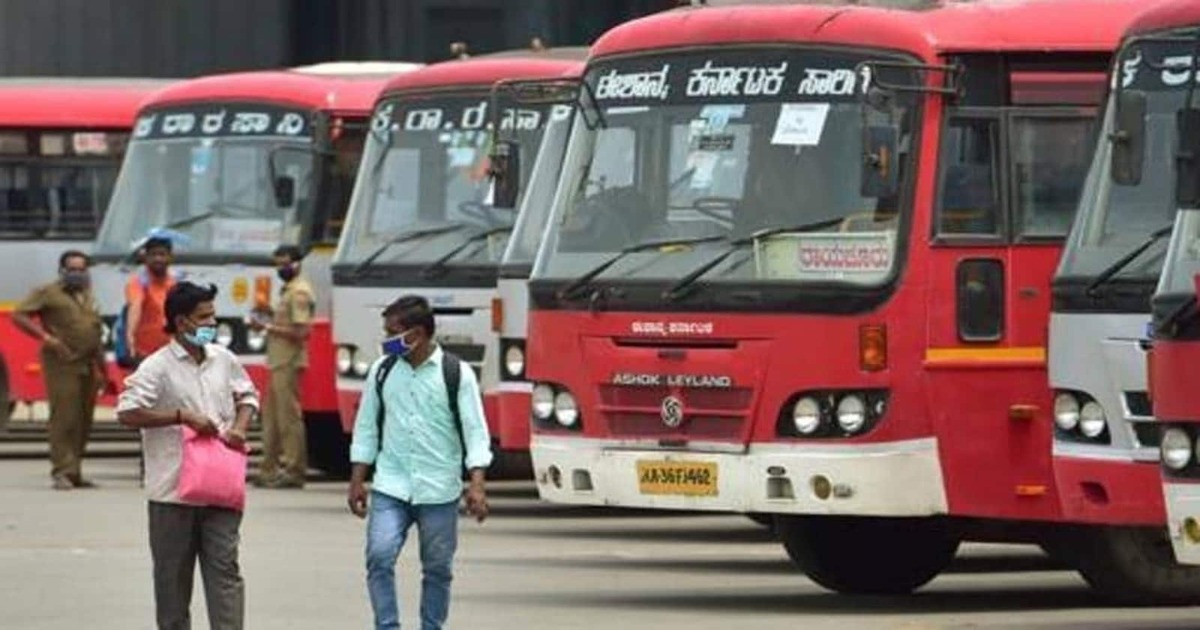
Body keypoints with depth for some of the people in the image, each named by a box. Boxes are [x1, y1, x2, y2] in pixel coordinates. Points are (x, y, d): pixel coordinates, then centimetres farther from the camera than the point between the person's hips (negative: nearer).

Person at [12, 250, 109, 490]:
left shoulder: (88, 298, 21)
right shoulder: (48, 293, 1)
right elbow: (19, 316, -7)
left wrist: (103, 371, 23)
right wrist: (46, 337, -16)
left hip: (88, 365, 7)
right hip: (62, 364, -7)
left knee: (84, 422, 6)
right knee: (64, 419, -12)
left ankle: (75, 472, 11)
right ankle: (62, 472, -14)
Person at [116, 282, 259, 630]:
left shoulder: (224, 360, 7)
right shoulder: (158, 367, -9)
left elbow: (247, 395, 21)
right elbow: (127, 412, -16)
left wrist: (240, 426, 0)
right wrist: (183, 417, -18)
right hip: (173, 487, -3)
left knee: (224, 567, -3)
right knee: (173, 573, 8)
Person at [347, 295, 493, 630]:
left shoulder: (456, 374, -4)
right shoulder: (382, 371, 5)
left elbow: (475, 432, -5)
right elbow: (366, 428, 12)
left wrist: (476, 485, -15)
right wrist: (357, 481, 8)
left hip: (439, 491, -2)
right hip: (390, 489, 2)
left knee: (437, 569, 6)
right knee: (380, 557, -14)